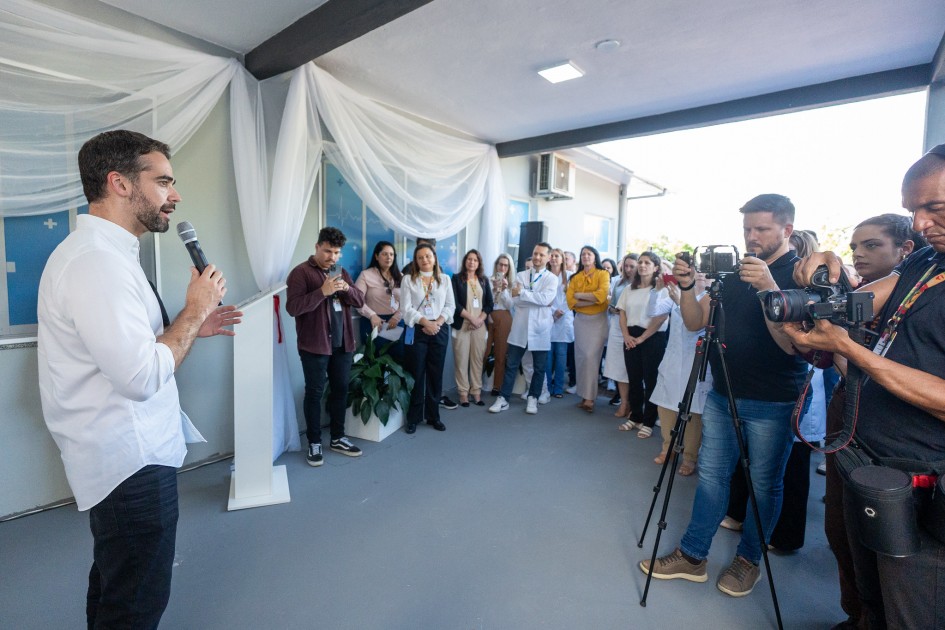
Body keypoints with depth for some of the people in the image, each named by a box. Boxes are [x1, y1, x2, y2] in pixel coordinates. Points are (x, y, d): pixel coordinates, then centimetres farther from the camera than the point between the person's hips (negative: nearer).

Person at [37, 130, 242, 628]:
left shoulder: (103, 253, 10)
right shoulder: (97, 261, -23)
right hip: (132, 463, -10)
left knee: (113, 588, 27)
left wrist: (192, 326, 7)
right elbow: (142, 377, -29)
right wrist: (195, 310, -18)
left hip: (122, 455, 10)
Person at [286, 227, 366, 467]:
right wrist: (322, 291, -27)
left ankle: (337, 438, 27)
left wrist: (347, 288, -13)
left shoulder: (342, 272, 13)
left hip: (343, 344, 6)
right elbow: (293, 307, -17)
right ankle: (314, 443, 18)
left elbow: (360, 301, 8)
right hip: (314, 346, -6)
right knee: (314, 393, 4)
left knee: (340, 390, 13)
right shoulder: (301, 272, -7)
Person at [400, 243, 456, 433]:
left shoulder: (445, 279, 10)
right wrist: (425, 322, -14)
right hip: (416, 331, -2)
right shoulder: (408, 279, 3)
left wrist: (437, 322, -10)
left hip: (440, 331, 2)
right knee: (416, 375, 0)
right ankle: (413, 418, 11)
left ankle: (433, 416, 19)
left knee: (436, 374, 7)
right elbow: (406, 308, -5)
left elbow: (450, 306, 5)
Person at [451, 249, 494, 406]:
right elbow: (455, 303, -6)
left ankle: (476, 391, 10)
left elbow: (489, 303, 8)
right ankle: (463, 392, 5)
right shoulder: (457, 278, 3)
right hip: (462, 325, -3)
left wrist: (480, 319, -8)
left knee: (478, 359, 3)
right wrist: (471, 318, -12)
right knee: (462, 359, -2)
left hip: (480, 325, 3)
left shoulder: (484, 280, 14)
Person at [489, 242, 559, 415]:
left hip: (540, 328, -1)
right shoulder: (520, 276, 7)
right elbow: (515, 301, -5)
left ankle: (532, 398, 26)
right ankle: (503, 398, 14)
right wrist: (538, 300, -12)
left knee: (539, 367, 9)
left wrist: (522, 292, -15)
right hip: (520, 327, 1)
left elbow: (546, 299, -18)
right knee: (511, 365, 6)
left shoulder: (552, 278, 1)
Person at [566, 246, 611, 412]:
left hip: (598, 319, -4)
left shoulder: (603, 274, -1)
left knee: (591, 357, -10)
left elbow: (601, 295, -18)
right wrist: (592, 300, -13)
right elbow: (570, 301, -3)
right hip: (580, 319, 4)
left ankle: (589, 398, -4)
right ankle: (584, 395, 14)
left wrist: (579, 295, -9)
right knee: (580, 356, 4)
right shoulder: (575, 277, 9)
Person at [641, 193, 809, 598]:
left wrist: (769, 287, -30)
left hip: (771, 404, -5)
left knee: (763, 485, 10)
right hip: (722, 395, 5)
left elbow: (792, 342, -20)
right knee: (711, 474, 10)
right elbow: (695, 322, 4)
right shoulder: (734, 272, 8)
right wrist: (687, 286, -12)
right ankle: (693, 556, 21)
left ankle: (749, 559, 30)